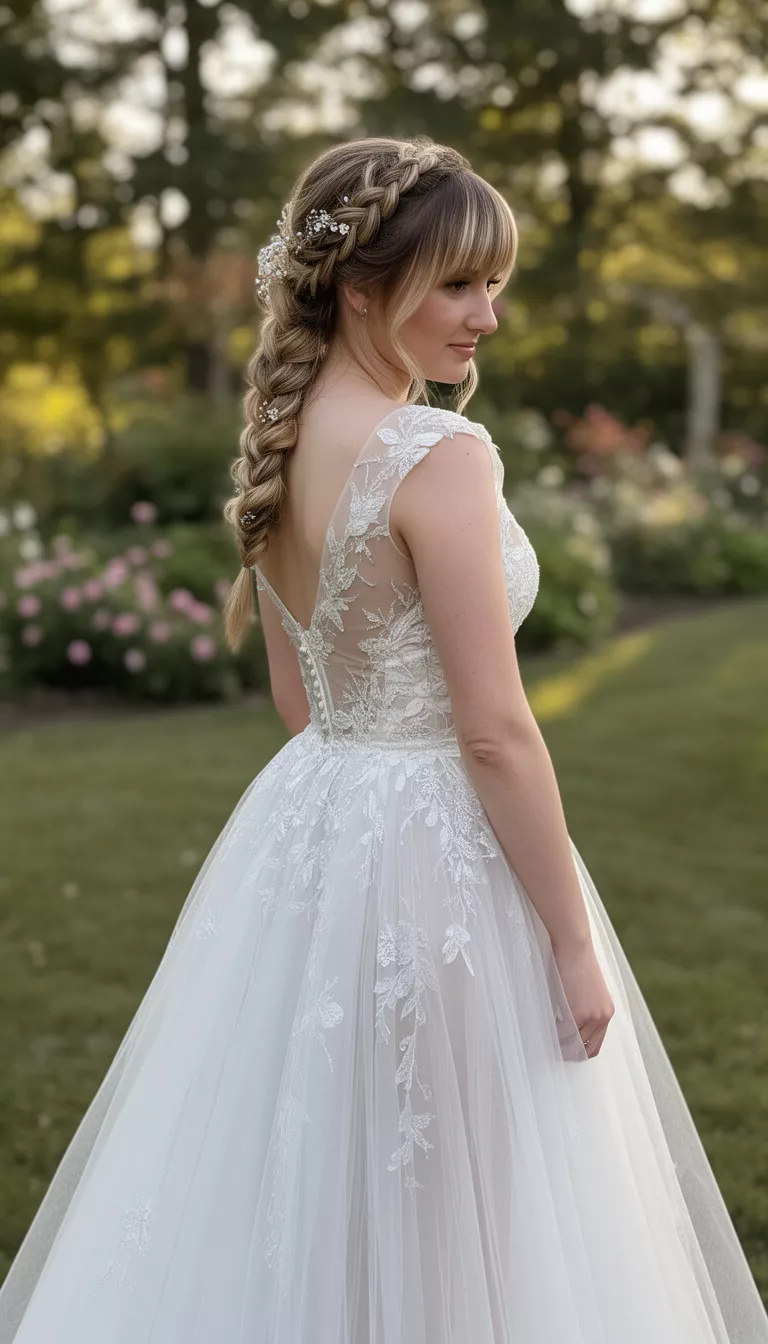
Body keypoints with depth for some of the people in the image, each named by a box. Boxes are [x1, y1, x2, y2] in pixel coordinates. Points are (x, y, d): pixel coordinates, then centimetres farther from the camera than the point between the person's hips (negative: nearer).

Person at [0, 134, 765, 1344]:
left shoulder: (279, 443, 6)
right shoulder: (442, 455, -19)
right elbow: (495, 731, -20)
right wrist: (574, 943, -12)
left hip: (299, 823, 8)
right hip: (433, 852, -8)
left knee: (291, 1193, 20)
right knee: (439, 1207, 8)